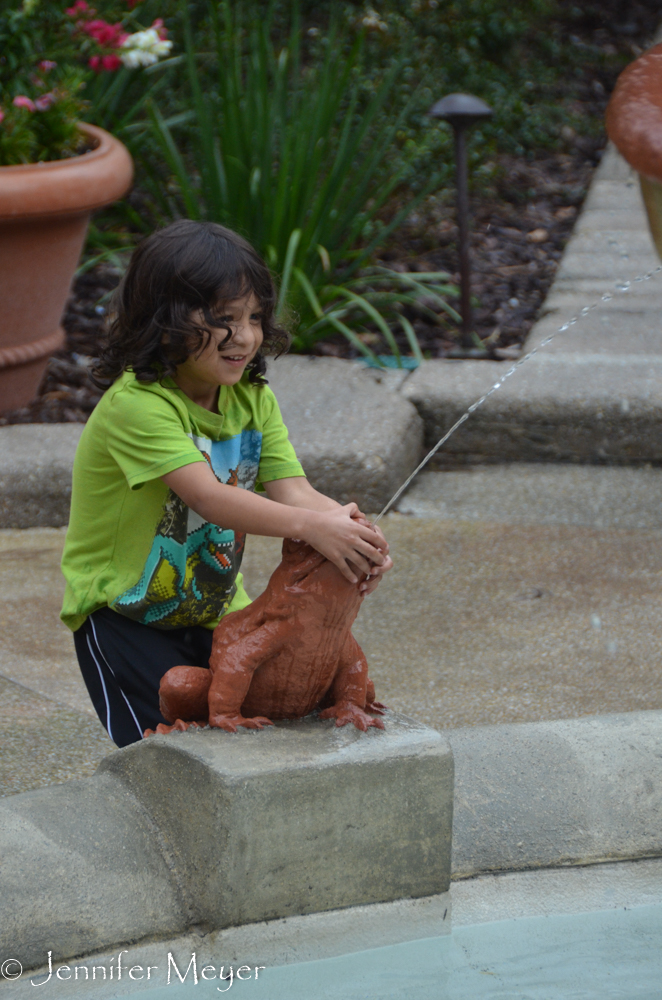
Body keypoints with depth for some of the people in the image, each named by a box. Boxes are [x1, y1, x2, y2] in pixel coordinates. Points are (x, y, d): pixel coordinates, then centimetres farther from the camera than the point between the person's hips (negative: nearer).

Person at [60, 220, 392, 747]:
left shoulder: (253, 400, -1)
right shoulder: (135, 405, -25)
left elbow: (292, 491, -14)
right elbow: (208, 496, -36)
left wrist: (353, 530, -35)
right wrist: (310, 526, -48)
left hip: (217, 608, 6)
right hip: (122, 614, -6)